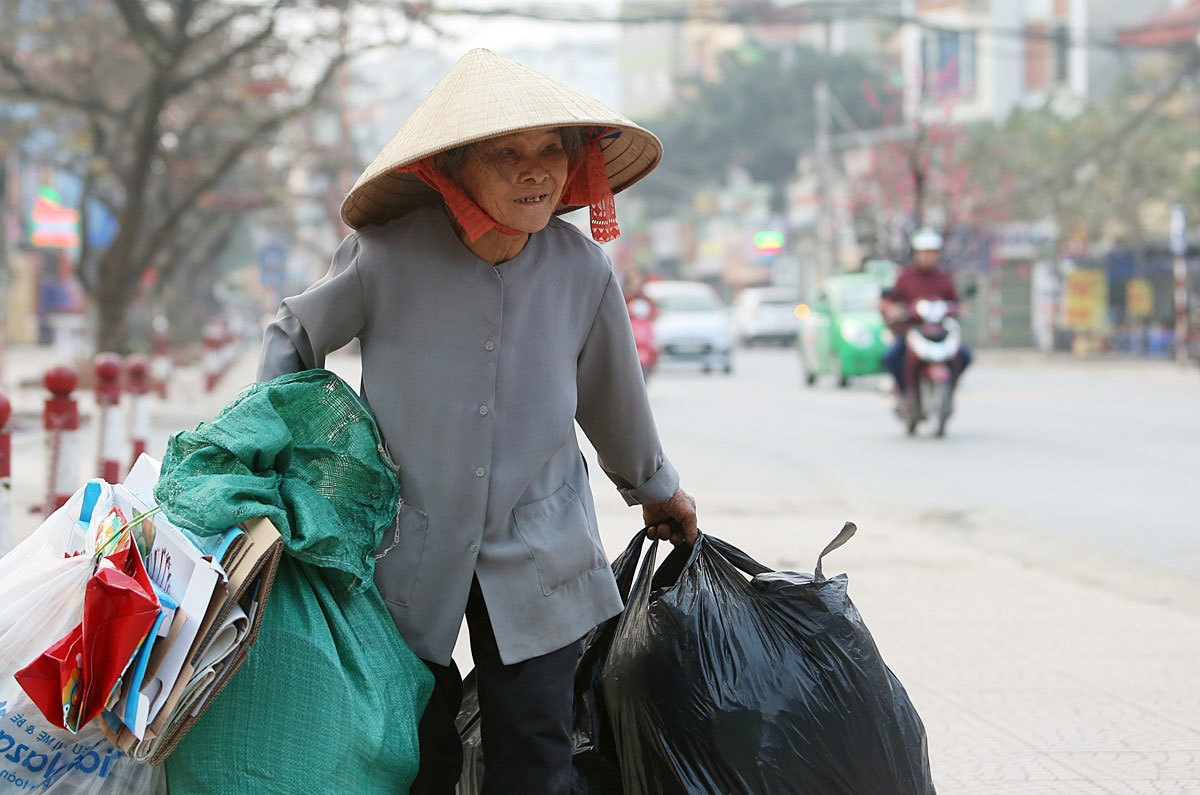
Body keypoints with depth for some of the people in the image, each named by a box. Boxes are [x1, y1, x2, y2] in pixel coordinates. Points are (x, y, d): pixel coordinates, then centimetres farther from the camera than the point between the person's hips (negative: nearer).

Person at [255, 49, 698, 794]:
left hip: (538, 563, 2)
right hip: (408, 556, -1)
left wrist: (656, 489, 26)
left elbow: (613, 396, 12)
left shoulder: (583, 270, -8)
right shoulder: (387, 258, -16)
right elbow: (294, 337, 4)